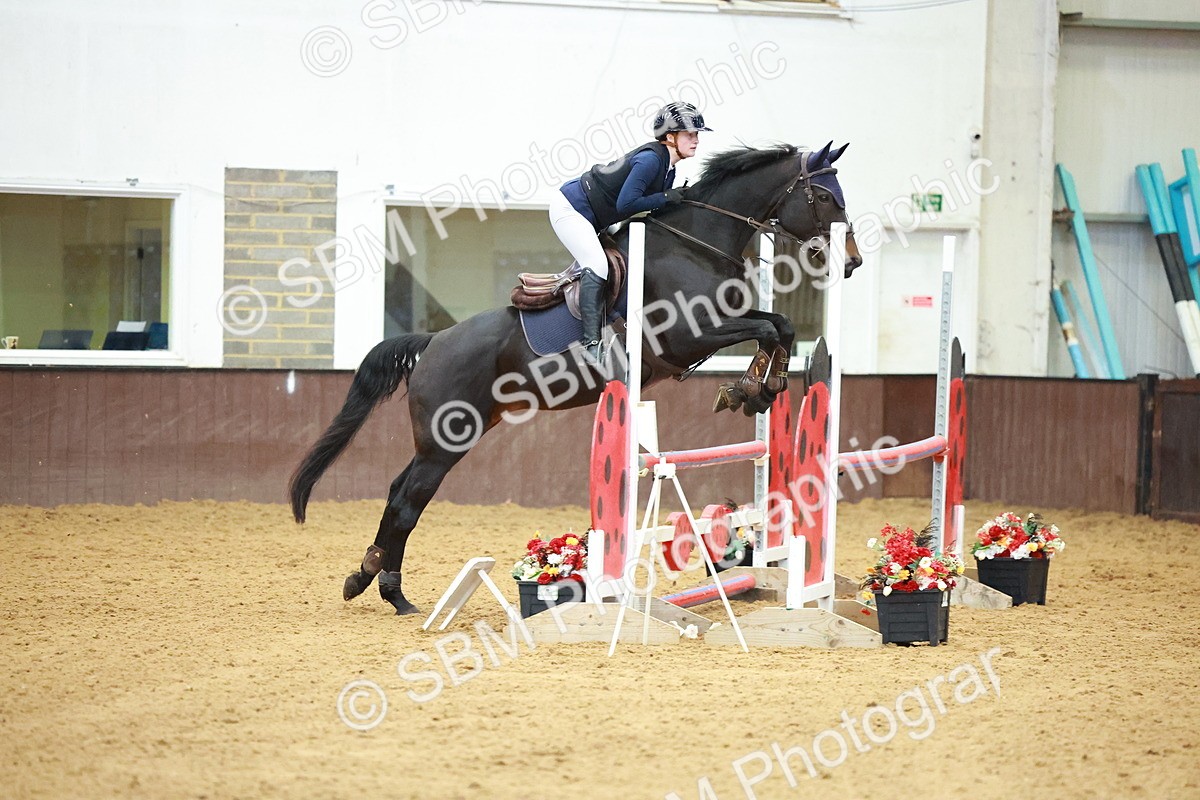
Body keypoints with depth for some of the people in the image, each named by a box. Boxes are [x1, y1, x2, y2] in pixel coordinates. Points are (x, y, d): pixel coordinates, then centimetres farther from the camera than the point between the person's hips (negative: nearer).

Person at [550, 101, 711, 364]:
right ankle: (591, 342, -28)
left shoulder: (668, 168, 6)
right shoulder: (651, 159, -25)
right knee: (597, 266, -23)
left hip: (592, 220, 11)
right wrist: (666, 197, -22)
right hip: (569, 208, -11)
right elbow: (625, 204, -29)